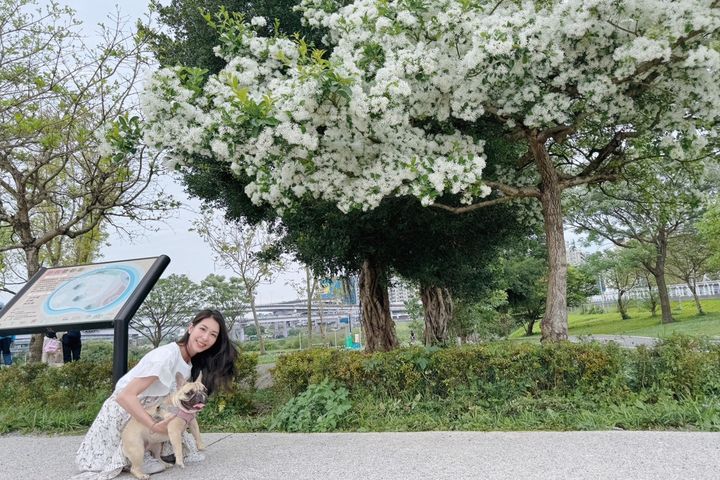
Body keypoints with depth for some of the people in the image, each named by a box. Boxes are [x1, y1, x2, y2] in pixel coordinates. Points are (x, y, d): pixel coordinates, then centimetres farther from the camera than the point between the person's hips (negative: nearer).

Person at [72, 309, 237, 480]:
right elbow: (125, 396, -33)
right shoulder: (166, 356, -31)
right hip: (124, 412, -7)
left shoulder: (193, 361, -4)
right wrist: (155, 426, -33)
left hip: (149, 411, 7)